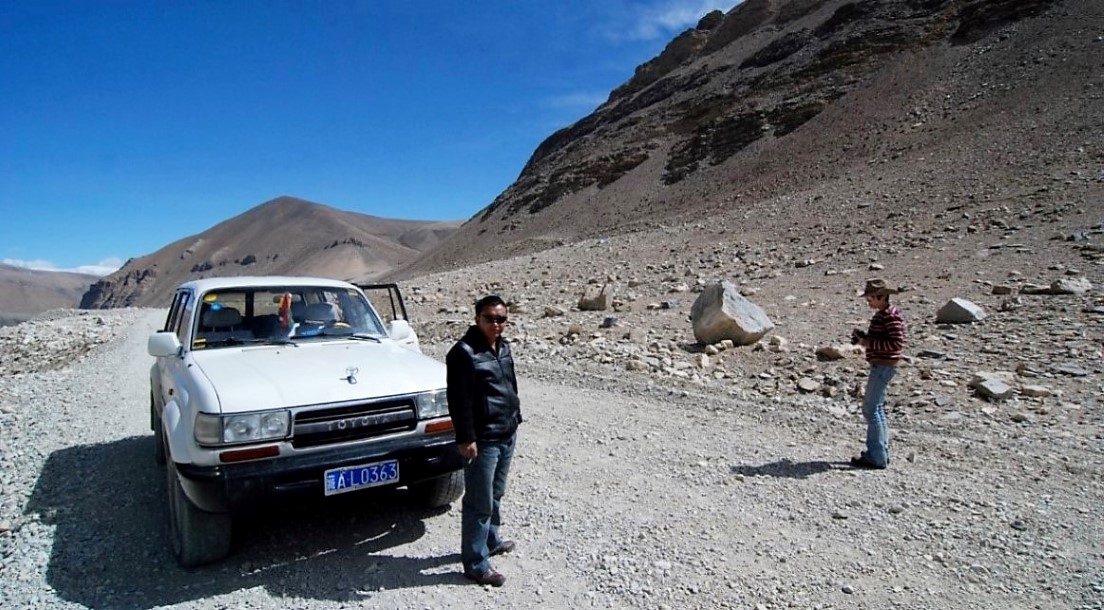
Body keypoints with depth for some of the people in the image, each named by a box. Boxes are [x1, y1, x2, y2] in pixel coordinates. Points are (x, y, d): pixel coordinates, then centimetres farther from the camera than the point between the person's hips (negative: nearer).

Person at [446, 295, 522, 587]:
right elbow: (459, 400, -19)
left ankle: (491, 540, 40)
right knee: (479, 503, 1)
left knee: (495, 496, 23)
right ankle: (476, 564, 12)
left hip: (507, 435, 8)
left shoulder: (503, 346, 9)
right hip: (483, 441, -8)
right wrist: (466, 438, -20)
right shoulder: (464, 352, -17)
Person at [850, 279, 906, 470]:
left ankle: (876, 457, -2)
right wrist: (864, 337, 7)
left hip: (884, 366, -11)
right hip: (879, 365, 11)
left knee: (871, 409, -8)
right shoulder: (881, 314, 14)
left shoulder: (891, 316, -16)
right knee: (876, 408, 17)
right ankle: (881, 453, 26)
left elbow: (896, 343, -23)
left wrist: (869, 343, -21)